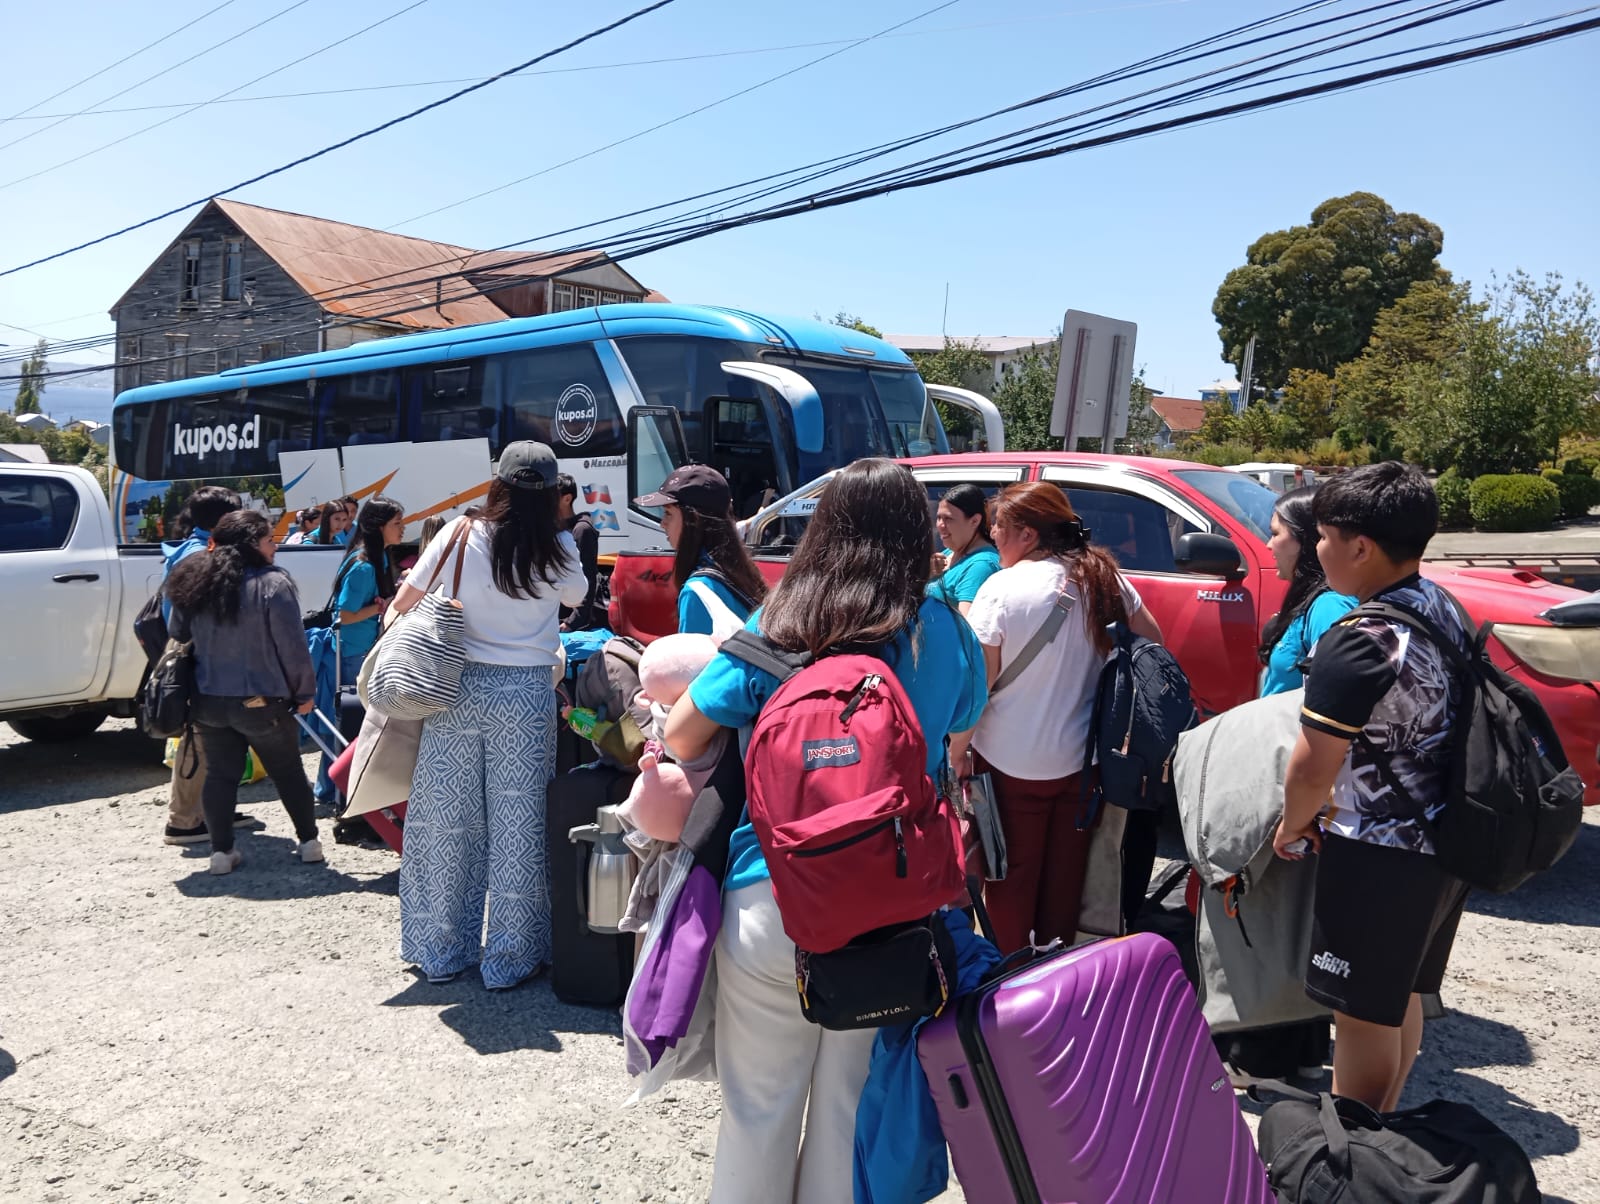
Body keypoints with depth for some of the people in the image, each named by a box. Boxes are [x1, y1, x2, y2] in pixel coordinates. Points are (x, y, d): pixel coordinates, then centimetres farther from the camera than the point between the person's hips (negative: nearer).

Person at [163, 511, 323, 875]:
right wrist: (304, 692, -5)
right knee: (288, 772, 11)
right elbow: (292, 647, -16)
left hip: (208, 699, 5)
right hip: (262, 701, -4)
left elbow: (179, 640, 13)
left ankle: (222, 851, 11)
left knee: (220, 774, 12)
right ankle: (309, 841, 19)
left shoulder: (192, 584, 4)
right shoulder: (272, 584, -16)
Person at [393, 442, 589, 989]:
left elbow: (402, 604, 1)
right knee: (517, 824, 6)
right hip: (526, 694, -1)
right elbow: (576, 597, 16)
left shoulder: (460, 535, -6)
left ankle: (441, 952, 23)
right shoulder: (558, 550, -5)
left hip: (457, 686, 1)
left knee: (447, 820, 11)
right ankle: (510, 959, 14)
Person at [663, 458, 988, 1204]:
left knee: (758, 1109, 16)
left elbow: (679, 737, 3)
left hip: (770, 899, -1)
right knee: (852, 1109, 16)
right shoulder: (946, 633, -1)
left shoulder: (773, 626, -4)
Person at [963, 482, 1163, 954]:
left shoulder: (1001, 588, -18)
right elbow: (1154, 644, 9)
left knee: (1012, 873, 13)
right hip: (1078, 760, 5)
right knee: (1065, 874, 18)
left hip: (1011, 764, -4)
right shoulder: (1103, 579, -3)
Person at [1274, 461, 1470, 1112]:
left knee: (1362, 1015, 5)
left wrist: (1292, 826, -2)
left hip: (1379, 859, -10)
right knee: (1400, 1000, 23)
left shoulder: (1359, 642, -24)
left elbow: (1314, 768, -22)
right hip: (1445, 843, 10)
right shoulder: (1446, 611, 5)